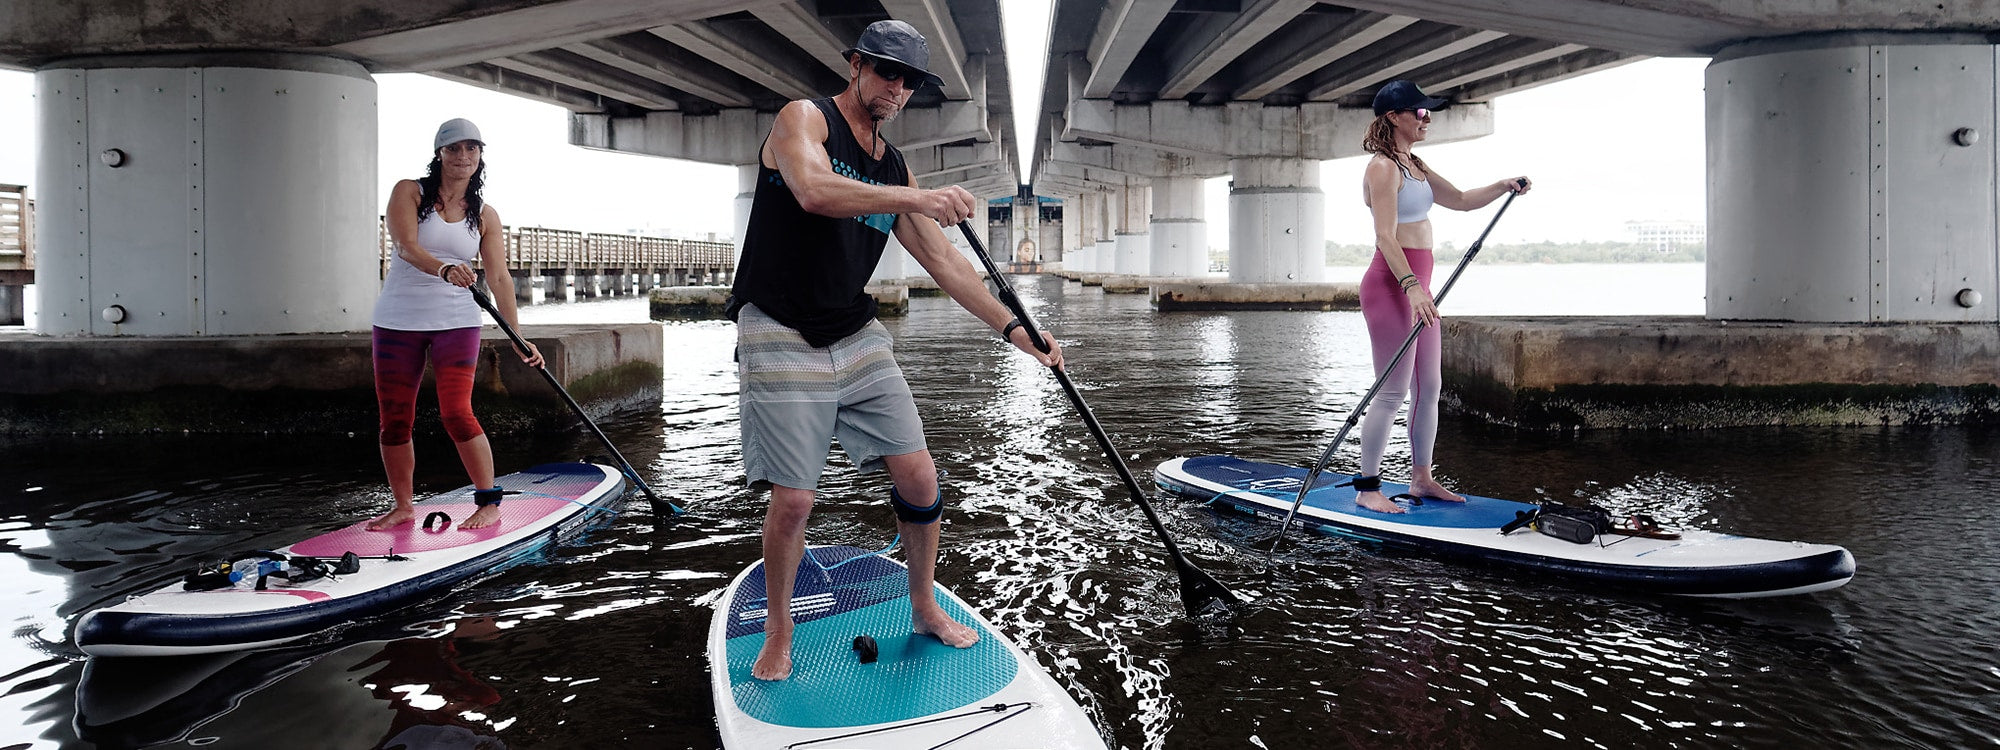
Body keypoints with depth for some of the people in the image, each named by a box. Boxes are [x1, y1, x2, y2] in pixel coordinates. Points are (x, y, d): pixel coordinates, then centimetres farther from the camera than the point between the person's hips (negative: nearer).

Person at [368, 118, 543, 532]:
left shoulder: (485, 215, 4)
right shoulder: (409, 192, 0)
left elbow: (500, 278, -1)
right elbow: (407, 247, -16)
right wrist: (445, 270, -37)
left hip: (456, 322, -1)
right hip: (398, 321, 1)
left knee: (456, 413, -11)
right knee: (395, 419, 5)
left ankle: (490, 503, 0)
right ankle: (402, 506, 20)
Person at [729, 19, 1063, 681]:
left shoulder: (894, 167, 13)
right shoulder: (804, 119, -5)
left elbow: (943, 261, 12)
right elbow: (813, 191, -29)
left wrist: (1013, 329, 4)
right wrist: (918, 198, -37)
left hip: (858, 339, 6)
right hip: (781, 340, -6)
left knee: (918, 476, 1)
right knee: (793, 500, -7)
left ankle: (924, 608, 23)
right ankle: (778, 634, 17)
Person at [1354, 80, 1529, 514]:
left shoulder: (1414, 166, 17)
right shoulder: (1383, 167, -12)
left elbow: (1461, 200, 26)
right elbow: (1386, 236, -21)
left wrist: (1504, 186, 10)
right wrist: (1410, 286, -31)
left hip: (1415, 284, 10)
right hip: (1391, 284, -10)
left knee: (1429, 387, 13)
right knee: (1392, 392, -7)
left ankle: (1421, 478, 23)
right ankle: (1367, 488, 1)